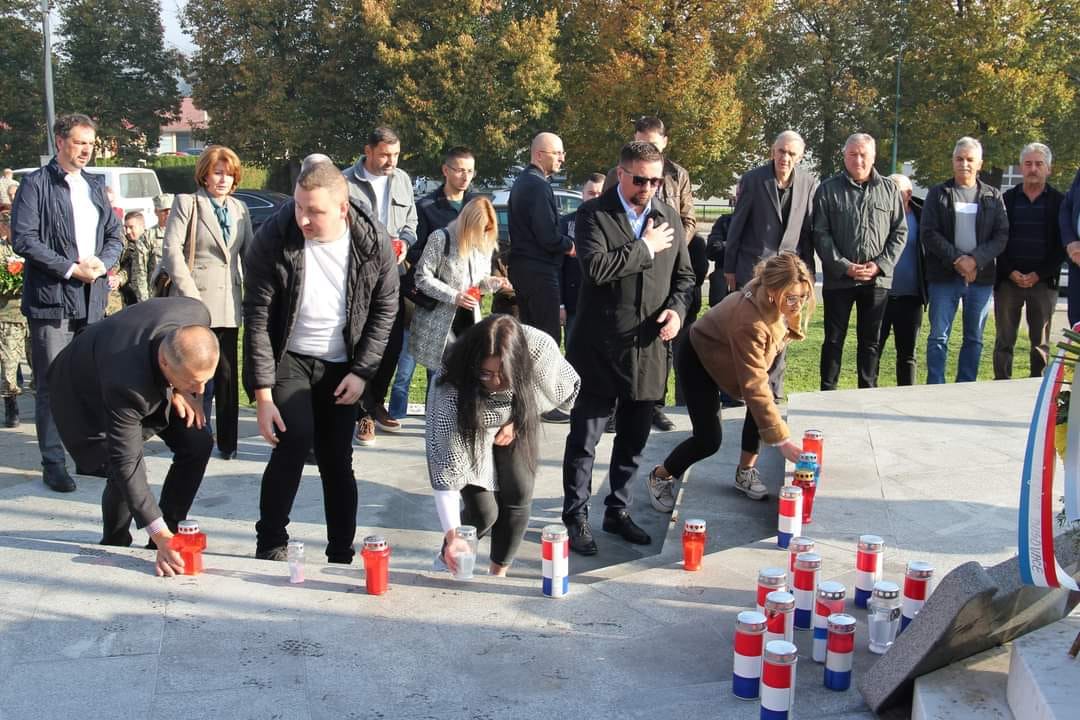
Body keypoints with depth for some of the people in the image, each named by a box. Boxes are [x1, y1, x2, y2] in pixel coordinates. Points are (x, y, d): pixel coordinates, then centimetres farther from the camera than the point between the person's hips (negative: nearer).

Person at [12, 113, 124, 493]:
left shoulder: (95, 186, 15)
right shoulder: (37, 184, -4)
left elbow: (115, 236, 17)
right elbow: (23, 239, -12)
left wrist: (101, 263, -4)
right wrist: (71, 269, -15)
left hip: (92, 298, 6)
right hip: (51, 298, -6)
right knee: (52, 383, -2)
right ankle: (53, 463, 4)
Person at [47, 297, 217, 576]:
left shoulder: (197, 314, -33)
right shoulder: (125, 384, -46)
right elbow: (126, 464, -40)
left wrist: (180, 391, -16)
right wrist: (160, 536, -41)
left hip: (154, 383, 6)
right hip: (87, 390, -6)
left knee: (197, 445, -8)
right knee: (123, 477, -22)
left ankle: (170, 538, 7)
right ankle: (113, 549, 7)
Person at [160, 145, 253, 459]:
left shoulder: (240, 209, 14)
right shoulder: (186, 203, 0)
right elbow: (171, 251, -8)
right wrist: (191, 295, -13)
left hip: (229, 305, 4)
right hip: (197, 302, -4)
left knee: (227, 374, 7)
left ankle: (227, 442, 15)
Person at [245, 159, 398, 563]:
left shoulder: (372, 240, -14)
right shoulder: (273, 239, -20)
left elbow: (385, 307, -2)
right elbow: (258, 318, -15)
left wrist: (361, 372, -9)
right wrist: (263, 394, -17)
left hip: (341, 366, 2)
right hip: (288, 358, -2)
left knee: (337, 460, 4)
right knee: (295, 439, -22)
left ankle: (342, 556, 18)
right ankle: (270, 546, -6)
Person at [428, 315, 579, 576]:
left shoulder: (539, 348, -35)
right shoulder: (452, 390, -41)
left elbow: (567, 386, -11)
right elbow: (447, 465, -37)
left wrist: (518, 420, -14)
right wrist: (452, 535, -41)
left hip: (515, 420, 3)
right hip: (467, 425, -3)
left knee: (518, 496, -7)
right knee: (483, 511, -11)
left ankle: (499, 574, 16)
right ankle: (448, 555, 21)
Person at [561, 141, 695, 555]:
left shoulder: (669, 218, 9)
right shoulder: (594, 214, -6)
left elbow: (684, 275, 16)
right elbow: (596, 267, -22)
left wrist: (677, 308, -3)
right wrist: (646, 248, -14)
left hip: (649, 347, 5)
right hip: (599, 346, -5)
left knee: (634, 438, 14)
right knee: (584, 438, 3)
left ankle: (618, 511, 29)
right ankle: (576, 517, 15)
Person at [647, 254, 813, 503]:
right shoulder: (749, 322, -43)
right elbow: (755, 388, -41)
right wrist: (782, 440, -41)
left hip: (727, 352, 8)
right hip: (698, 359, -7)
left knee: (761, 406, -14)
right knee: (709, 439, -11)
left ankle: (746, 472, 3)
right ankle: (660, 476, 13)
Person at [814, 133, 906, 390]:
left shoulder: (889, 190, 8)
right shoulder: (828, 190, 1)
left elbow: (900, 232, 6)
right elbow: (821, 234, -4)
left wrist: (881, 265, -7)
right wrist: (844, 266, -13)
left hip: (878, 279, 2)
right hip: (838, 279, -2)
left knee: (871, 340, 10)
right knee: (834, 339, 4)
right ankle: (828, 393, 11)